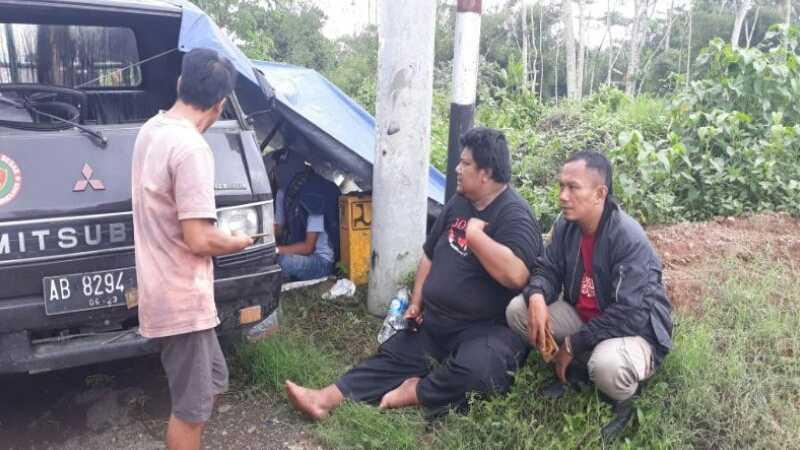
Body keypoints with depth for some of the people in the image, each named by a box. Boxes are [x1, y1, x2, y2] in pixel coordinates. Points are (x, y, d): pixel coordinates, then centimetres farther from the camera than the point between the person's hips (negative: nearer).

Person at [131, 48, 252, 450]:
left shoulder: (151, 130, 7)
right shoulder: (191, 148, -23)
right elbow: (199, 240, -24)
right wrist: (237, 242, -4)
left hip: (165, 291, 9)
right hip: (182, 299, -9)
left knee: (211, 383, 23)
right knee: (191, 408, 6)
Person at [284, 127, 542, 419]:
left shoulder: (514, 215, -16)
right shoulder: (458, 204, 10)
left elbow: (515, 274, -33)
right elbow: (430, 256, 19)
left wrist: (475, 234, -24)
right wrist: (416, 303, 11)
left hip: (489, 329, -8)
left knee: (475, 370, -35)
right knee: (394, 355, -2)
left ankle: (419, 392, -13)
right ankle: (327, 398, -6)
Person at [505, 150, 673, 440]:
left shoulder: (630, 238, -28)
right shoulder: (566, 225, -6)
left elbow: (629, 315, -30)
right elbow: (548, 270, 0)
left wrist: (573, 344, -24)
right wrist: (537, 296, -26)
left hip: (636, 332, -6)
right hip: (583, 317, 7)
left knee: (606, 365, -41)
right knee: (517, 310, -11)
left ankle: (624, 396, -1)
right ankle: (573, 371, 8)